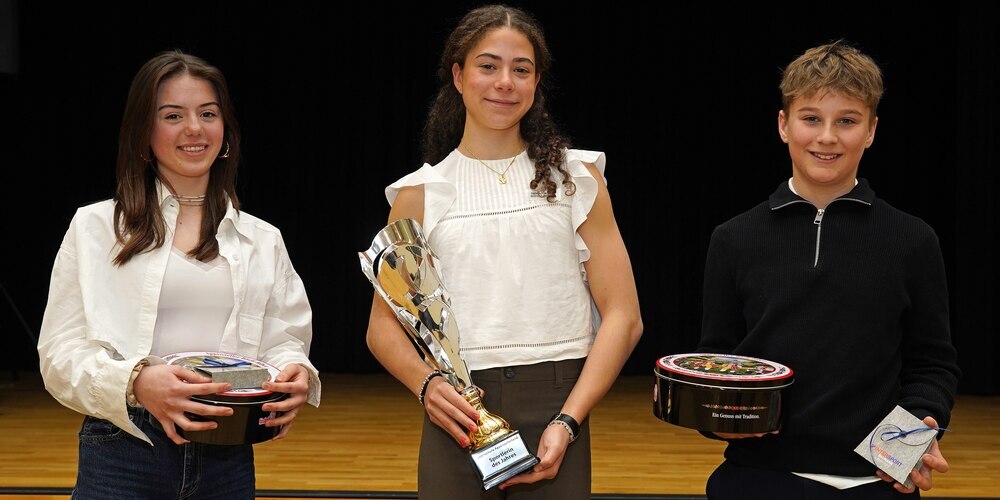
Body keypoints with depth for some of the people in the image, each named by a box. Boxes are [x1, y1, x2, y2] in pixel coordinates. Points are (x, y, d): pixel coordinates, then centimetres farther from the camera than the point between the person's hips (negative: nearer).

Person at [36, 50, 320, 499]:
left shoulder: (263, 240, 13)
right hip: (122, 457, -3)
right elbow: (61, 354, -3)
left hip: (228, 461, 3)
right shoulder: (96, 227, 3)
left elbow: (284, 343, 9)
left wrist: (296, 377, -15)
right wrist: (136, 382, -23)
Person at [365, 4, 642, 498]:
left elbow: (623, 317, 0)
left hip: (556, 413, 0)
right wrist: (426, 383, -13)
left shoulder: (575, 176, 6)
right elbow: (383, 325, 8)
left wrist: (568, 421, -11)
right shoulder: (421, 193, 8)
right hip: (458, 416, 1)